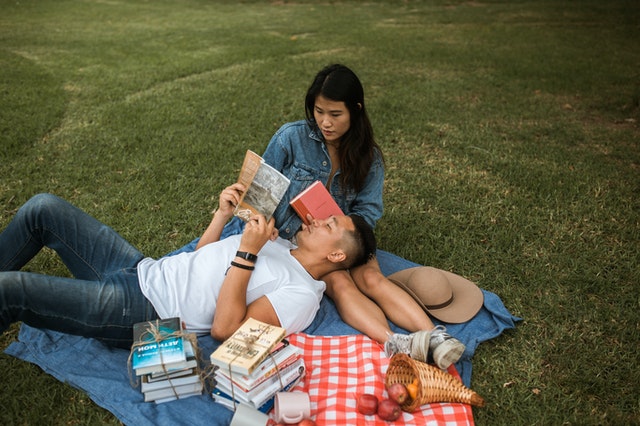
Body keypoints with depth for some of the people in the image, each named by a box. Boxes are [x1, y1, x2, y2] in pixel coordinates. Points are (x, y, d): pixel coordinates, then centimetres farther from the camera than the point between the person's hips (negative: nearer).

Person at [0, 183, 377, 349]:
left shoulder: (302, 295, -13)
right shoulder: (279, 243, 13)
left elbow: (224, 328, -23)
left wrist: (247, 250, -26)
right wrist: (223, 215, 3)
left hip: (143, 311, -8)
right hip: (142, 268, 8)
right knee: (44, 207, 3)